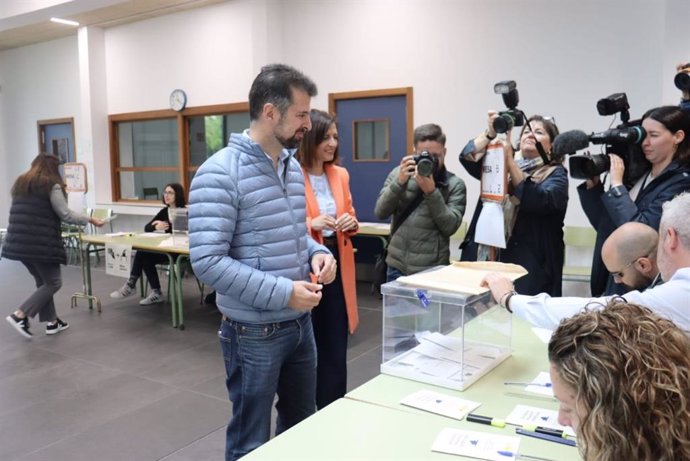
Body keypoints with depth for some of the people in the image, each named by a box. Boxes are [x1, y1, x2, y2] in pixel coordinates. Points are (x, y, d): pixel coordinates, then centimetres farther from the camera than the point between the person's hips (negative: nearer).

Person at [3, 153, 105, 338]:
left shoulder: (20, 184, 17)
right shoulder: (51, 186, -6)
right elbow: (66, 215, -9)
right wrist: (90, 220, 1)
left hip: (18, 243, 8)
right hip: (41, 244, -8)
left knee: (43, 281, 17)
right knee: (53, 282, 3)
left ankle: (52, 322, 20)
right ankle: (19, 315, -6)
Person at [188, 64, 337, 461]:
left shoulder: (293, 167, 6)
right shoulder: (220, 174, -19)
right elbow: (207, 261, -24)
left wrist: (316, 253, -5)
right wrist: (282, 292, -26)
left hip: (300, 323, 8)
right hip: (255, 332, -7)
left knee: (303, 425, 24)